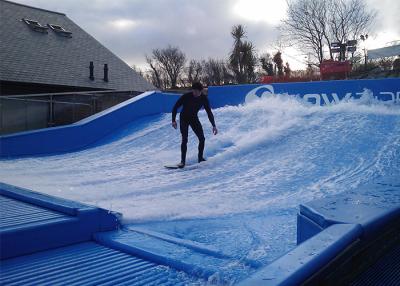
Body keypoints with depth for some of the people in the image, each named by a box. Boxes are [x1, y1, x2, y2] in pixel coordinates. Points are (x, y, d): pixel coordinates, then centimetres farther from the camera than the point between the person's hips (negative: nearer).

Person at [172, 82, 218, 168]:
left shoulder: (203, 98, -15)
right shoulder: (186, 96, -24)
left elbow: (209, 112, -8)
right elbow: (175, 107, -15)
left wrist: (214, 126, -12)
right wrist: (173, 120, -22)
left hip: (194, 118, 4)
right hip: (184, 118, -4)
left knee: (202, 138, -2)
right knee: (184, 139, -15)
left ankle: (200, 158, 14)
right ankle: (182, 161, -12)